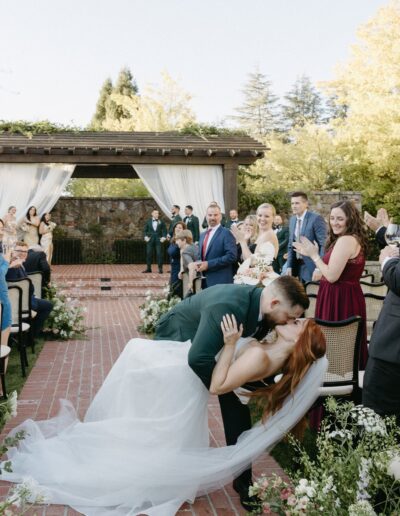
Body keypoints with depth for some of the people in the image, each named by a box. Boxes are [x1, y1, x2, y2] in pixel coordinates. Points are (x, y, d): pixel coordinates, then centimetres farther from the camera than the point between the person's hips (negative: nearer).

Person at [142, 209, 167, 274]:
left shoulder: (161, 222, 4)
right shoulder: (148, 221, 9)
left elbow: (164, 230, 4)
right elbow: (145, 230, 10)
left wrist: (163, 237, -7)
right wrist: (146, 236, -3)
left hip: (158, 240, -2)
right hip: (150, 240, 2)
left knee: (159, 254, -5)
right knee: (149, 254, 2)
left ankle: (160, 268, 0)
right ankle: (148, 268, 9)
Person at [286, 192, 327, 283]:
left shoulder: (316, 218, -11)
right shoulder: (292, 220, 10)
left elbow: (324, 244, -14)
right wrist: (289, 265, 7)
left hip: (311, 266, -6)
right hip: (297, 266, 7)